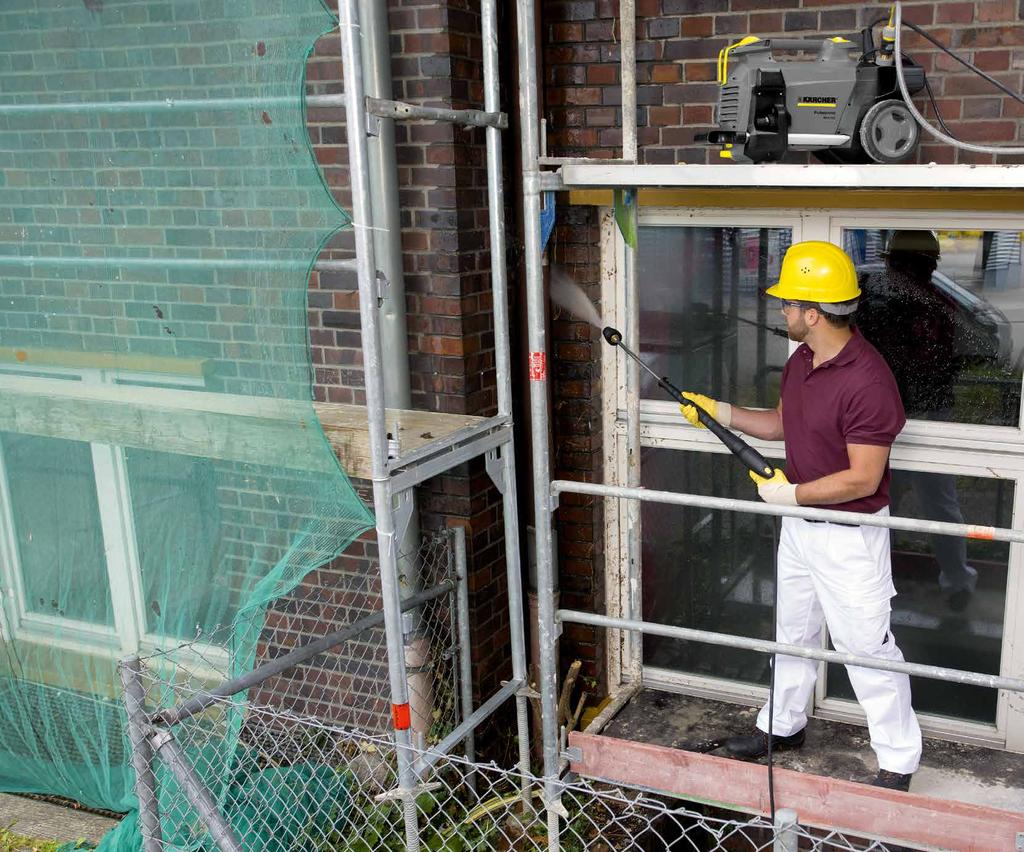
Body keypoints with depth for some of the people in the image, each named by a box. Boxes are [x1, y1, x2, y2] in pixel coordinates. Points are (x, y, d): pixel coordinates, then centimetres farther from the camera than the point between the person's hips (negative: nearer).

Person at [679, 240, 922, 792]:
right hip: (798, 525, 9)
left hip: (848, 535, -9)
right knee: (793, 632, 23)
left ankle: (898, 761, 20)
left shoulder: (867, 382, -28)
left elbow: (863, 480, -27)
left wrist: (789, 494, -20)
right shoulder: (800, 361, 1)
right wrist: (721, 412, 7)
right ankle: (782, 725, 42)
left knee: (866, 647, 3)